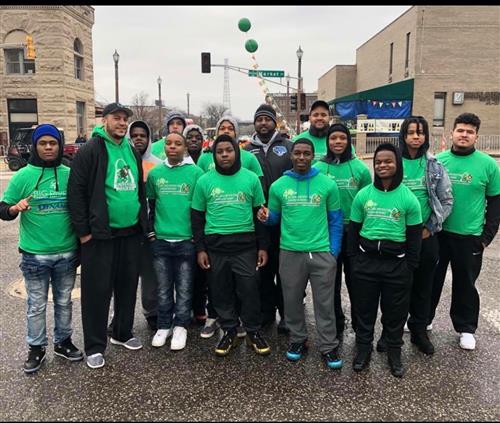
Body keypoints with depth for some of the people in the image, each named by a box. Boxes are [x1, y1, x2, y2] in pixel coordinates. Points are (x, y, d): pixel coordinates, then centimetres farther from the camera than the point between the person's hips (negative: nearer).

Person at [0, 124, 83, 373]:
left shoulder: (70, 174, 0)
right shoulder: (23, 176, -5)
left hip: (67, 253, 2)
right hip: (35, 255, -2)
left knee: (64, 302, 16)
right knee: (37, 305, 9)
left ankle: (63, 342, 33)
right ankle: (36, 348, 26)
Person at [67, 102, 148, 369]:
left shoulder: (132, 152, 13)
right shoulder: (90, 150, -8)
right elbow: (76, 193, -12)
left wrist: (143, 223, 14)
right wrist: (83, 231, -14)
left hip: (131, 232, 6)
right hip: (100, 235, -6)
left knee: (128, 285, 15)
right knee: (97, 290, 2)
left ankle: (123, 333, 33)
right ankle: (95, 346, 16)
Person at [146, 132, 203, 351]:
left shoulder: (196, 173, -3)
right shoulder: (155, 173, 6)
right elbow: (150, 205, 13)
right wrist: (151, 232, 8)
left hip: (186, 240, -2)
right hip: (161, 240, 3)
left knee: (184, 288, 6)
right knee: (163, 288, 11)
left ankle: (180, 327, 20)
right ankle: (164, 326, 24)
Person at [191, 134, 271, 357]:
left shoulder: (251, 178, 2)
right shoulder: (204, 181, 3)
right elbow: (197, 217, 7)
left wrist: (263, 246, 2)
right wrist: (200, 249, 1)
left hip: (245, 244, -1)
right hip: (215, 245, 1)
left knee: (249, 290, 2)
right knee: (221, 291, 9)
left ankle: (253, 332, 20)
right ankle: (229, 332, 26)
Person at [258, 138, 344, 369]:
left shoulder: (327, 184, -1)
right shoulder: (278, 186, 2)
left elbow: (335, 220, 3)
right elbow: (274, 217, 11)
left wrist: (334, 251, -2)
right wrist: (265, 217, -13)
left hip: (322, 252, -1)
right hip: (290, 253, 2)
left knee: (324, 302, 5)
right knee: (292, 300, 13)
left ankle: (328, 346, 19)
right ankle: (298, 340, 32)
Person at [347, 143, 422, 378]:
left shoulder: (409, 198, -4)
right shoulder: (363, 195, 0)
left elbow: (414, 236, 0)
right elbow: (353, 230, 5)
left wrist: (410, 267, -2)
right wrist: (353, 261, 3)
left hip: (397, 262, -1)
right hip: (366, 261, 1)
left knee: (395, 310, 11)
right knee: (364, 307, 12)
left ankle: (394, 352, 30)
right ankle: (363, 348, 30)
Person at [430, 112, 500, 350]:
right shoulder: (438, 160, 0)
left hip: (469, 236, -1)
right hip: (436, 233, 2)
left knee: (465, 284, 11)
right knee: (431, 279, 14)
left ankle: (466, 328, 29)